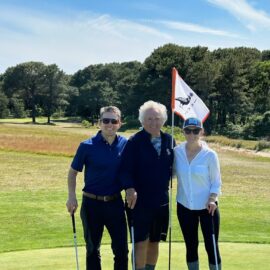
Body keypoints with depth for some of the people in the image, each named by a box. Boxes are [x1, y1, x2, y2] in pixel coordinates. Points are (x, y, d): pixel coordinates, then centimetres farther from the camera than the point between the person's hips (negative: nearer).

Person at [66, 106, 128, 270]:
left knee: (121, 248, 6)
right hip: (92, 203, -2)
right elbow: (73, 172, -1)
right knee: (92, 248, 12)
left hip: (115, 203, 2)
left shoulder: (125, 145, -2)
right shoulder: (87, 146, -9)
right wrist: (72, 196, -9)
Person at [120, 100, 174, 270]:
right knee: (141, 241, -3)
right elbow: (125, 168, -14)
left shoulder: (168, 140, 6)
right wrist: (129, 188, -27)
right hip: (139, 200, -5)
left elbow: (172, 166, 13)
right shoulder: (135, 142, -9)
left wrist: (167, 184, 0)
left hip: (161, 201, 5)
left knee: (154, 241, 14)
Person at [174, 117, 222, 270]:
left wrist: (212, 199, -19)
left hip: (207, 207, -2)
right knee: (191, 246, 12)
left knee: (211, 247, 1)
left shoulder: (210, 155, -10)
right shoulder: (177, 152, -4)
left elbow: (216, 182, -5)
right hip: (185, 207, 3)